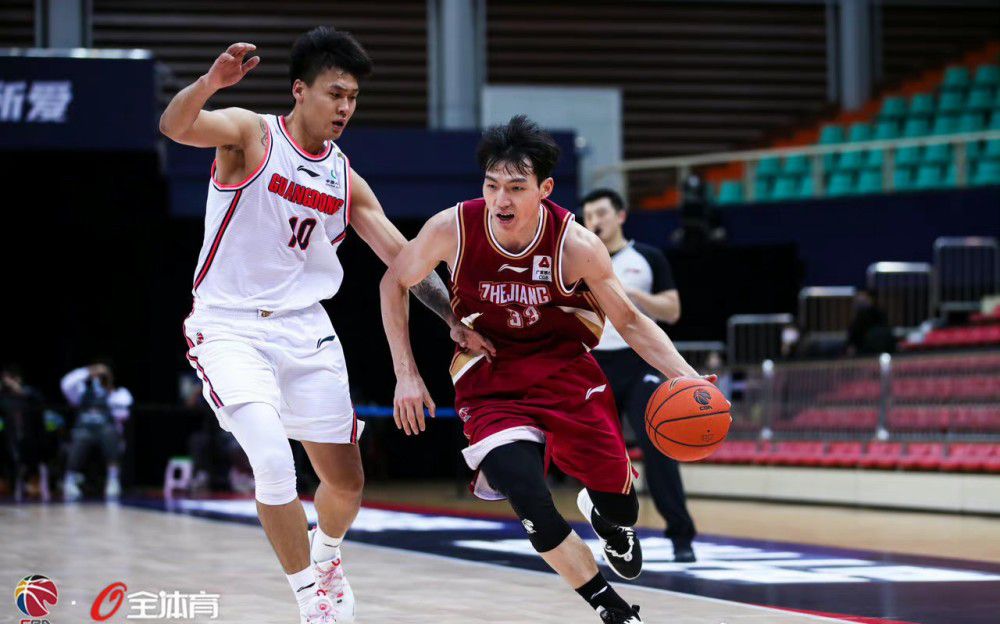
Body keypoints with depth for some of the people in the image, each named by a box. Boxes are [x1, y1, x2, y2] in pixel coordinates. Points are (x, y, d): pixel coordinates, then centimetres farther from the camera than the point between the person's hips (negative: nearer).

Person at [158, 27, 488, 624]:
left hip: (305, 329, 5)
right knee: (272, 458, -26)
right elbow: (175, 126, -27)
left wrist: (455, 317, -4)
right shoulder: (251, 134, -7)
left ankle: (326, 554, 44)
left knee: (347, 483, 9)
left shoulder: (346, 180, 8)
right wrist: (211, 82, -48)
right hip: (230, 327, -5)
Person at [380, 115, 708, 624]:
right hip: (489, 385, -1)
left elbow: (629, 321, -7)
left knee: (621, 508, 5)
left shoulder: (576, 246, -20)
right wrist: (406, 374, -5)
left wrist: (685, 376, -21)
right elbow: (395, 283, -1)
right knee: (532, 507, -21)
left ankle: (603, 517, 46)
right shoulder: (453, 229, -19)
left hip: (567, 371, 1)